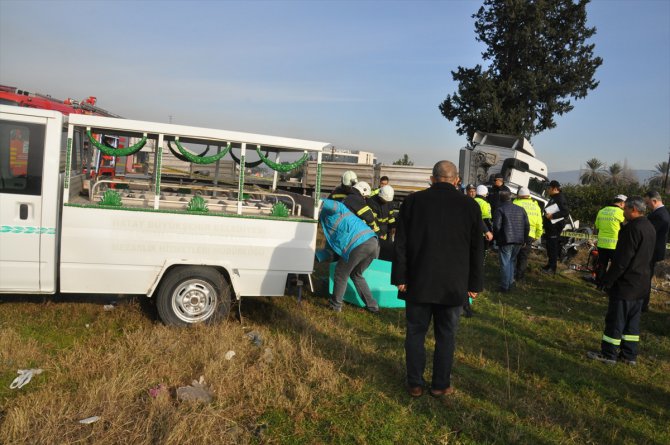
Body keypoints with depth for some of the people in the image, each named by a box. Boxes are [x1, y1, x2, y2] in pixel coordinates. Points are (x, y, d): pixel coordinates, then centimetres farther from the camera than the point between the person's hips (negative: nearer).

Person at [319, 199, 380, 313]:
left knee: (341, 274, 11)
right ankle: (372, 305, 26)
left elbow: (335, 207, -19)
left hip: (358, 244, -9)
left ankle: (335, 305, 22)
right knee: (356, 275, 25)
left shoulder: (327, 211, 7)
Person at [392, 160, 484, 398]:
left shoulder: (413, 200, -3)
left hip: (418, 282, 0)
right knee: (446, 336, 12)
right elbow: (476, 250, 3)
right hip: (453, 285, 1)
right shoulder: (470, 206, -1)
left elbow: (400, 243, -3)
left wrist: (400, 278, 1)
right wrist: (474, 284, 10)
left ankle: (415, 384, 18)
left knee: (416, 332, 11)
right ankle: (441, 385, 21)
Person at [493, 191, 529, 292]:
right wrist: (523, 239, 17)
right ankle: (510, 283, 21)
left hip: (505, 241, -5)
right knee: (512, 261, 19)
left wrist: (496, 238, 0)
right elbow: (527, 226, 11)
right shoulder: (521, 210, 12)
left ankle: (505, 286, 1)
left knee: (505, 263, 0)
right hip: (518, 241, 5)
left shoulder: (500, 210, -6)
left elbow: (496, 226, -14)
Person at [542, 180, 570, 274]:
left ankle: (552, 268, -2)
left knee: (553, 247, -7)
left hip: (555, 227, -10)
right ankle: (549, 265, 25)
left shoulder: (560, 199, -15)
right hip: (550, 227, 10)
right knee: (549, 247, 16)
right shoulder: (553, 198, 18)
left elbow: (566, 212, -25)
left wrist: (552, 215, -27)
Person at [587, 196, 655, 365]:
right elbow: (646, 257, 16)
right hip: (641, 284, 9)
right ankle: (629, 355, 23)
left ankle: (608, 354, 9)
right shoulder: (649, 228, 9)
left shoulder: (633, 228, -20)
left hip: (626, 284, -9)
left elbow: (622, 260, -22)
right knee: (632, 320, 15)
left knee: (615, 320, 1)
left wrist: (608, 280, -16)